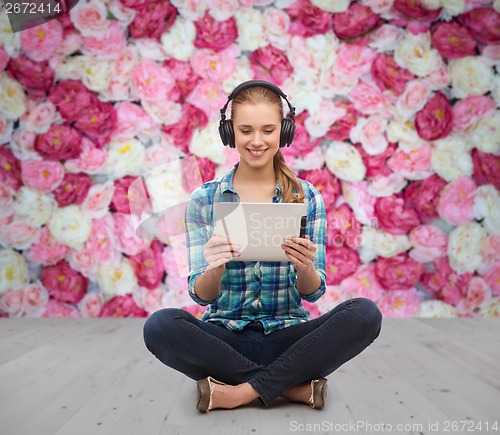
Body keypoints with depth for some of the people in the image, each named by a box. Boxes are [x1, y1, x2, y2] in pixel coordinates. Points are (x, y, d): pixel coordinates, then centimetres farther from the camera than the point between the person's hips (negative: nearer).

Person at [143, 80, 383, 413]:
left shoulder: (307, 197, 1)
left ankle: (239, 392, -17)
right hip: (225, 336, 0)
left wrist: (305, 267, -24)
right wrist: (213, 270, -26)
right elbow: (201, 295, -3)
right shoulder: (203, 201, 0)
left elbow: (313, 293, 0)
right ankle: (294, 385, -15)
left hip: (287, 337, 1)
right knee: (160, 326, -30)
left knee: (366, 314, -25)